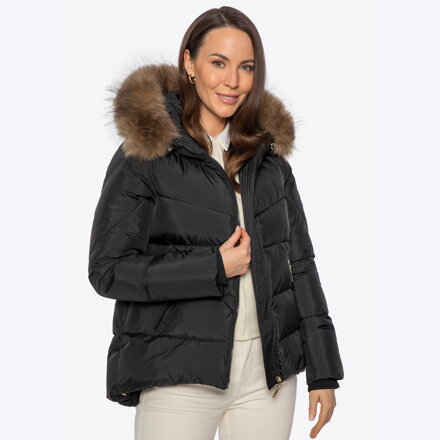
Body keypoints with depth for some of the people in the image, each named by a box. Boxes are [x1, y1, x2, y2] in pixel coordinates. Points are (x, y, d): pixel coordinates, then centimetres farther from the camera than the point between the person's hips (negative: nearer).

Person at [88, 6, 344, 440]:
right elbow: (108, 269, -8)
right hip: (180, 378, -4)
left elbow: (299, 264, 10)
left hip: (269, 373, 4)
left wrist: (323, 371, 6)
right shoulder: (144, 155, -5)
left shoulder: (270, 155, 9)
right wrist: (214, 268, -14)